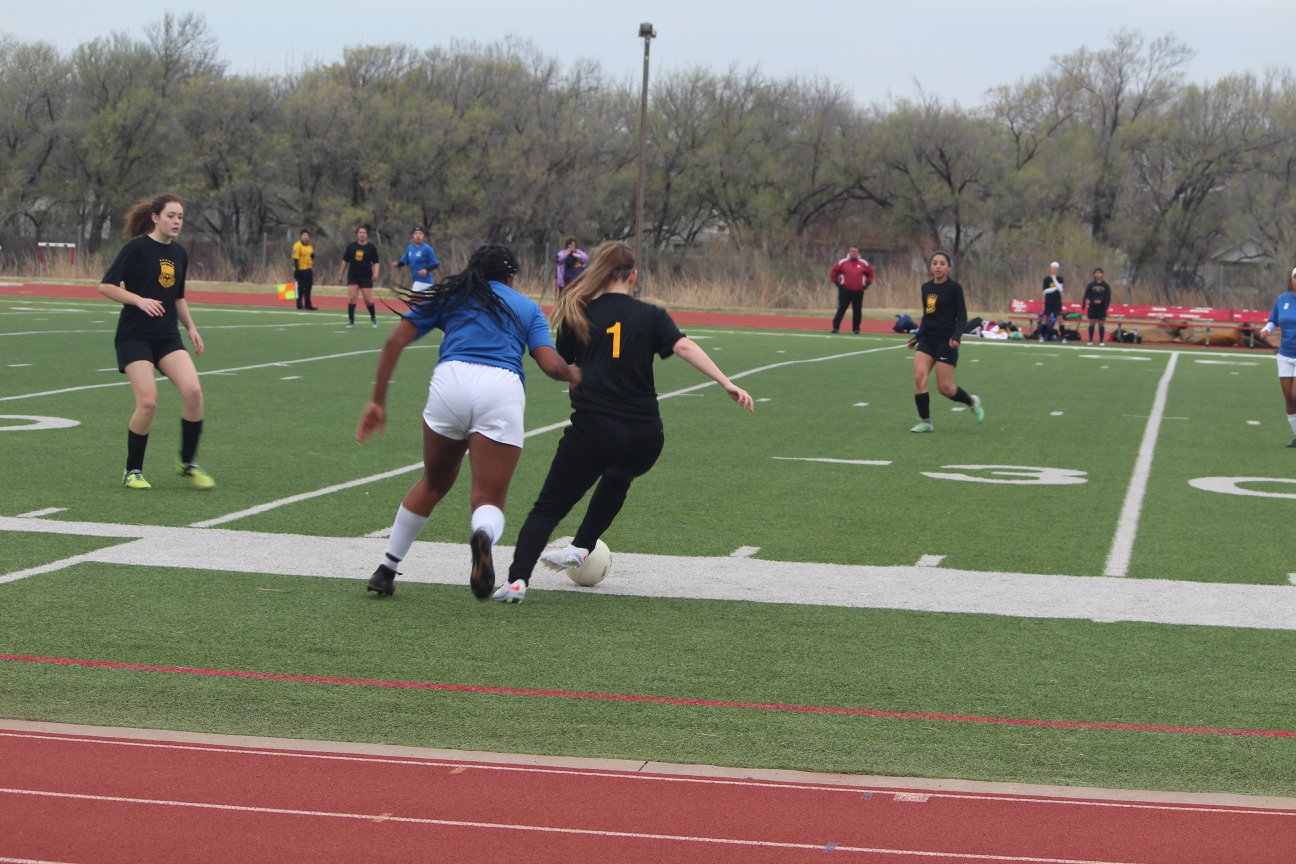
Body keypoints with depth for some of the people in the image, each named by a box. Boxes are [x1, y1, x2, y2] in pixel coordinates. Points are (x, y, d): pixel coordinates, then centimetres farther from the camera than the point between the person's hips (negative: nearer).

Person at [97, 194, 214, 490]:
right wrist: (140, 300, -22)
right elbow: (106, 286, -10)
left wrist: (191, 328, 14)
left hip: (167, 337, 5)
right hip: (134, 336, -5)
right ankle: (133, 471, 4)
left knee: (193, 391, -16)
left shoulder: (179, 253, 11)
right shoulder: (137, 248, -9)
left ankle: (187, 463, 1)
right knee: (148, 402, -16)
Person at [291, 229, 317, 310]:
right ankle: (299, 305, 3)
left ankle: (308, 304, 14)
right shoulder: (298, 246, -10)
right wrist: (296, 270, -19)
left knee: (308, 288, 9)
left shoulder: (310, 246, 14)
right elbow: (295, 259, -14)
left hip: (308, 269, 7)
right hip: (301, 269, -7)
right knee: (300, 288, -3)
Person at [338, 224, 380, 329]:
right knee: (351, 298, -11)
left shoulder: (371, 248, -1)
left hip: (366, 277, -1)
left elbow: (376, 262, 1)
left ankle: (373, 319, 23)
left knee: (368, 300, -1)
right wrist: (341, 275, 14)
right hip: (353, 277, 1)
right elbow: (345, 261, 12)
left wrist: (375, 273, -17)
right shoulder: (351, 246, 3)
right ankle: (351, 321, -3)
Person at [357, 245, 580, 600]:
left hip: (451, 379, 2)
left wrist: (378, 401, 17)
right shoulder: (527, 307, 24)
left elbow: (395, 341, 15)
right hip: (502, 389, -1)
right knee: (490, 500, 0)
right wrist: (573, 373, 32)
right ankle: (484, 536, -37)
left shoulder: (448, 295, 26)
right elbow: (552, 366, 10)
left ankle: (386, 570, 29)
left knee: (433, 483, 24)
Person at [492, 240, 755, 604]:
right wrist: (727, 383, -17)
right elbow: (683, 346, -11)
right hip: (643, 438, 2)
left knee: (549, 507, 4)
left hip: (591, 431, -1)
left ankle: (517, 579, -15)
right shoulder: (650, 316, 4)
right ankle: (581, 547, 30)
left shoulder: (577, 313, 7)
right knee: (618, 478, 36)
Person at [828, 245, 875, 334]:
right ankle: (835, 327, -5)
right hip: (845, 290, -2)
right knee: (841, 309, -4)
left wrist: (867, 283, 9)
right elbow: (833, 272, 6)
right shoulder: (842, 262, 1)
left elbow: (870, 273, 17)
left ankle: (856, 328, 14)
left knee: (857, 310, 4)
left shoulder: (864, 264, 6)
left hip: (858, 292, 2)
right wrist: (836, 282, 2)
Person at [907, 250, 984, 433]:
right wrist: (917, 336, 19)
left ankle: (972, 401, 25)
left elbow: (962, 317, -8)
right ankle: (925, 421, -4)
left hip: (946, 341, -5)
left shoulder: (954, 288, -7)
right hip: (927, 339, 5)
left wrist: (956, 336, -23)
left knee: (944, 387, -5)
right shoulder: (926, 288, 10)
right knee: (919, 377, -13)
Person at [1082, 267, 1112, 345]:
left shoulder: (1106, 286, 2)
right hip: (1092, 307, 0)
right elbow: (1086, 296, 0)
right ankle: (1090, 341, 6)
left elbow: (1108, 297, 0)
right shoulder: (1090, 285, 2)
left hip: (1102, 308, 0)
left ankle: (1101, 341, 7)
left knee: (1101, 324, 1)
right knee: (1092, 323, 0)